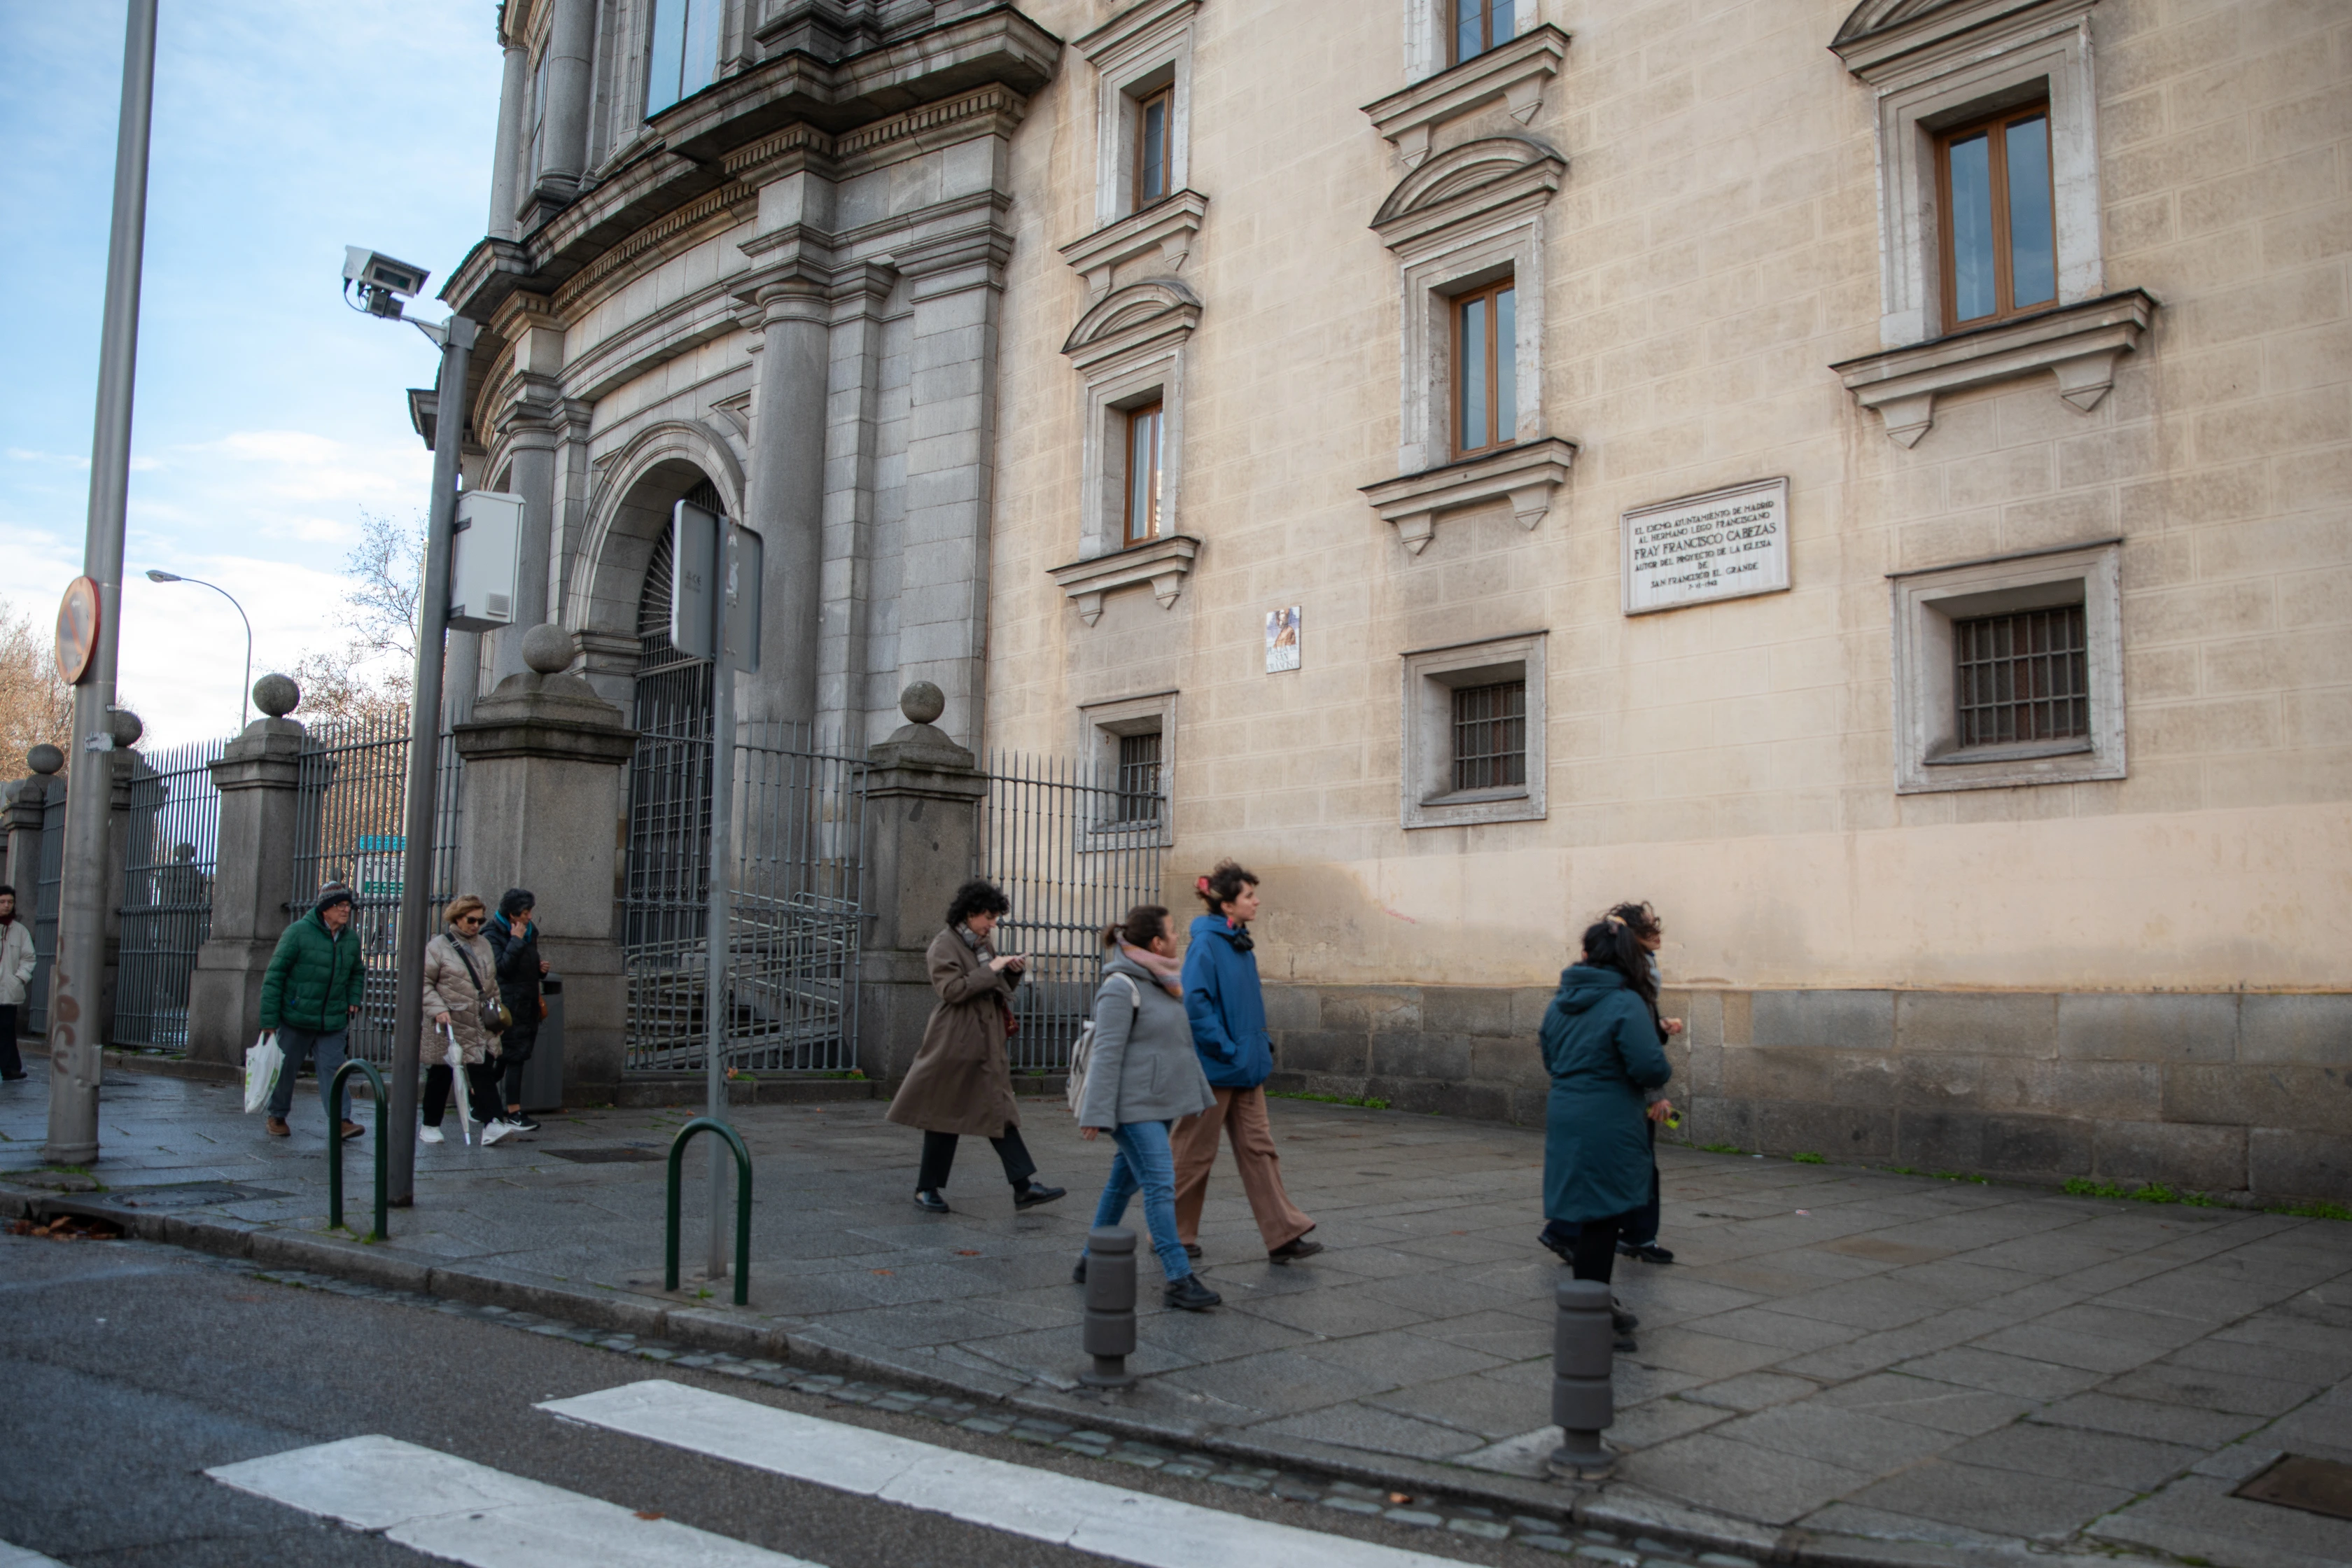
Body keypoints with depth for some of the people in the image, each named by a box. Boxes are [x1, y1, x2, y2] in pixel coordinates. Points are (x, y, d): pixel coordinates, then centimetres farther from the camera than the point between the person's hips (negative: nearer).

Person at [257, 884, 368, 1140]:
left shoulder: (352, 938, 6)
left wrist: (354, 999, 9)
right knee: (285, 1068, 8)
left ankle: (342, 1120, -9)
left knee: (332, 1067, -4)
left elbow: (357, 972, 26)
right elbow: (274, 975, -9)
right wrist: (268, 1020, -11)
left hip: (333, 1022, 3)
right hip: (296, 1018, -3)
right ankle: (276, 1116, 26)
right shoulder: (298, 932, -10)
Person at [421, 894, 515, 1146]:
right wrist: (438, 1009, -18)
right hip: (450, 1023, -4)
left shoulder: (484, 945, 13)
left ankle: (493, 1124, -14)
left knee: (484, 1071, -6)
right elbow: (424, 983, -7)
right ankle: (430, 1125, 21)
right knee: (441, 1075, 7)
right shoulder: (438, 946, -4)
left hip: (481, 1024, 4)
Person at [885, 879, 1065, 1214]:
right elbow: (952, 989, -20)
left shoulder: (983, 945, 16)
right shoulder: (945, 944, -9)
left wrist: (1012, 971, 4)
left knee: (999, 1112, 3)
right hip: (955, 1045, -8)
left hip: (986, 1045, 8)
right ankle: (926, 1190, 12)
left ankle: (1025, 1186, -2)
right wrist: (991, 969, -18)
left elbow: (999, 990, 23)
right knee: (945, 1115, 0)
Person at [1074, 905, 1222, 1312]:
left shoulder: (1162, 984, 15)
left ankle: (1091, 1261, 25)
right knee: (1160, 1184, -12)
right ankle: (1178, 1279, -11)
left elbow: (1180, 1044, 22)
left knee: (1125, 1181, 15)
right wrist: (1097, 1114, -21)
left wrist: (1199, 1093, 23)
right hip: (1133, 1106, -9)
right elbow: (1107, 1053, -18)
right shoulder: (1121, 987, -14)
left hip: (1158, 1103, 9)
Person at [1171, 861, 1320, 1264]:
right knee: (1195, 1153, 4)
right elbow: (1195, 1003, -23)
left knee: (1258, 1148, 7)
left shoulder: (1241, 945, 11)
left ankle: (1282, 1236, 9)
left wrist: (1262, 1046, 12)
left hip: (1247, 1069, 8)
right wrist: (1226, 1049, -20)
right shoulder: (1206, 944, -15)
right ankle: (1175, 1234, 18)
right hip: (1215, 1068, -8)